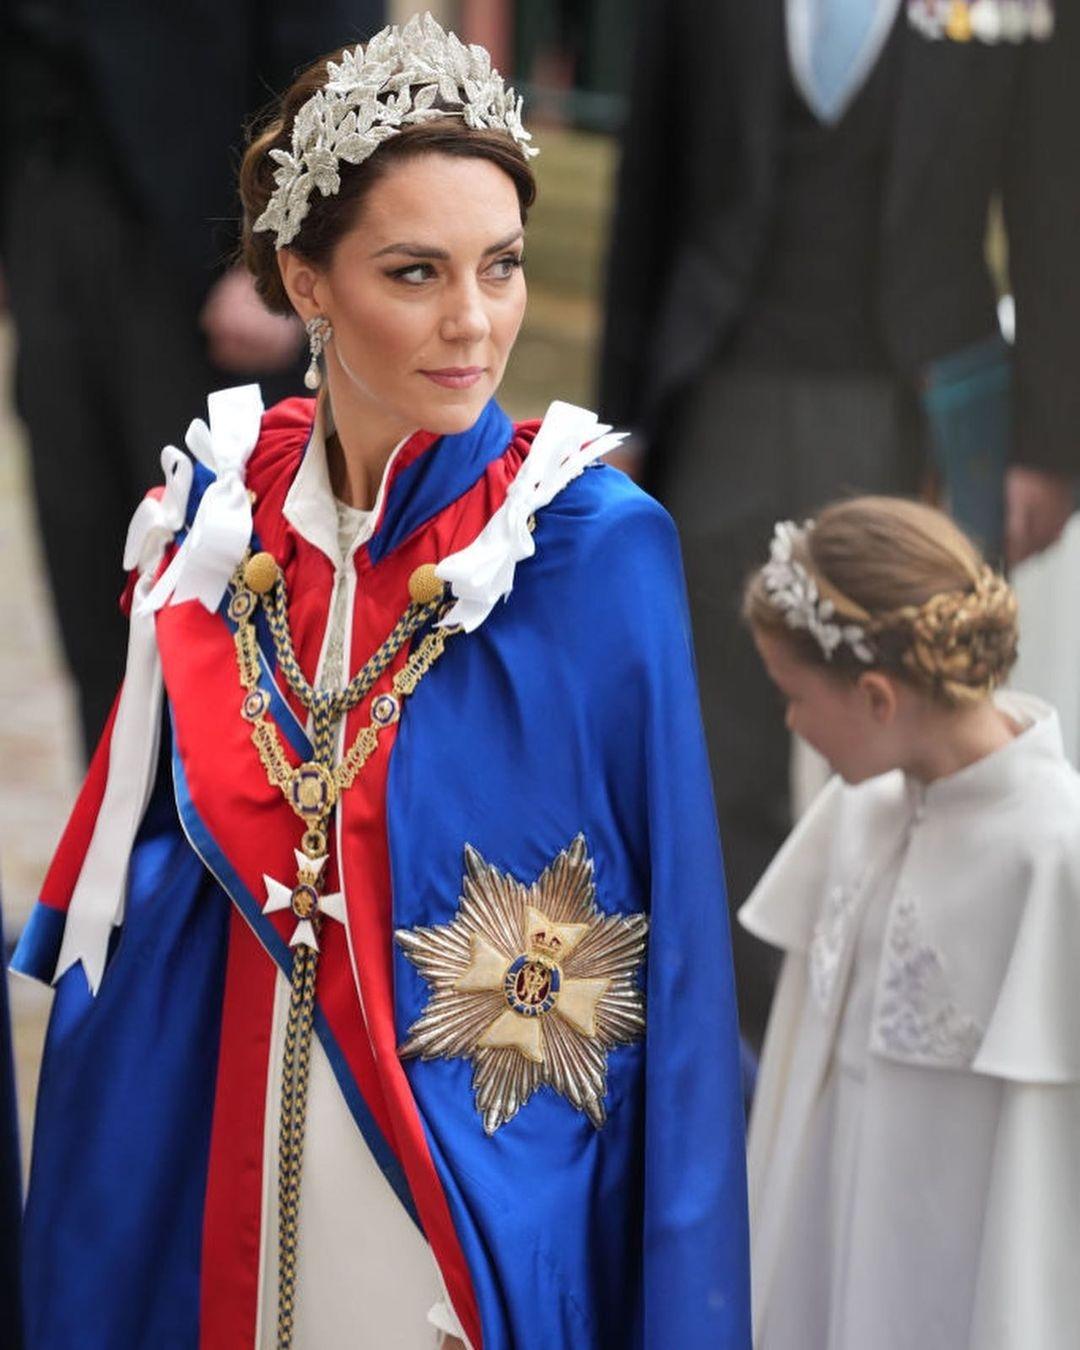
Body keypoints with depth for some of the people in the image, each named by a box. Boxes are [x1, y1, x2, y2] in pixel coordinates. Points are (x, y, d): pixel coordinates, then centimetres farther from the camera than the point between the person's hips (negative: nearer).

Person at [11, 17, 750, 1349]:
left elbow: (676, 953, -10)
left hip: (499, 1222, -3)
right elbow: (135, 872, 8)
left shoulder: (598, 548, -12)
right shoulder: (213, 523, -1)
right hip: (225, 1210, 3)